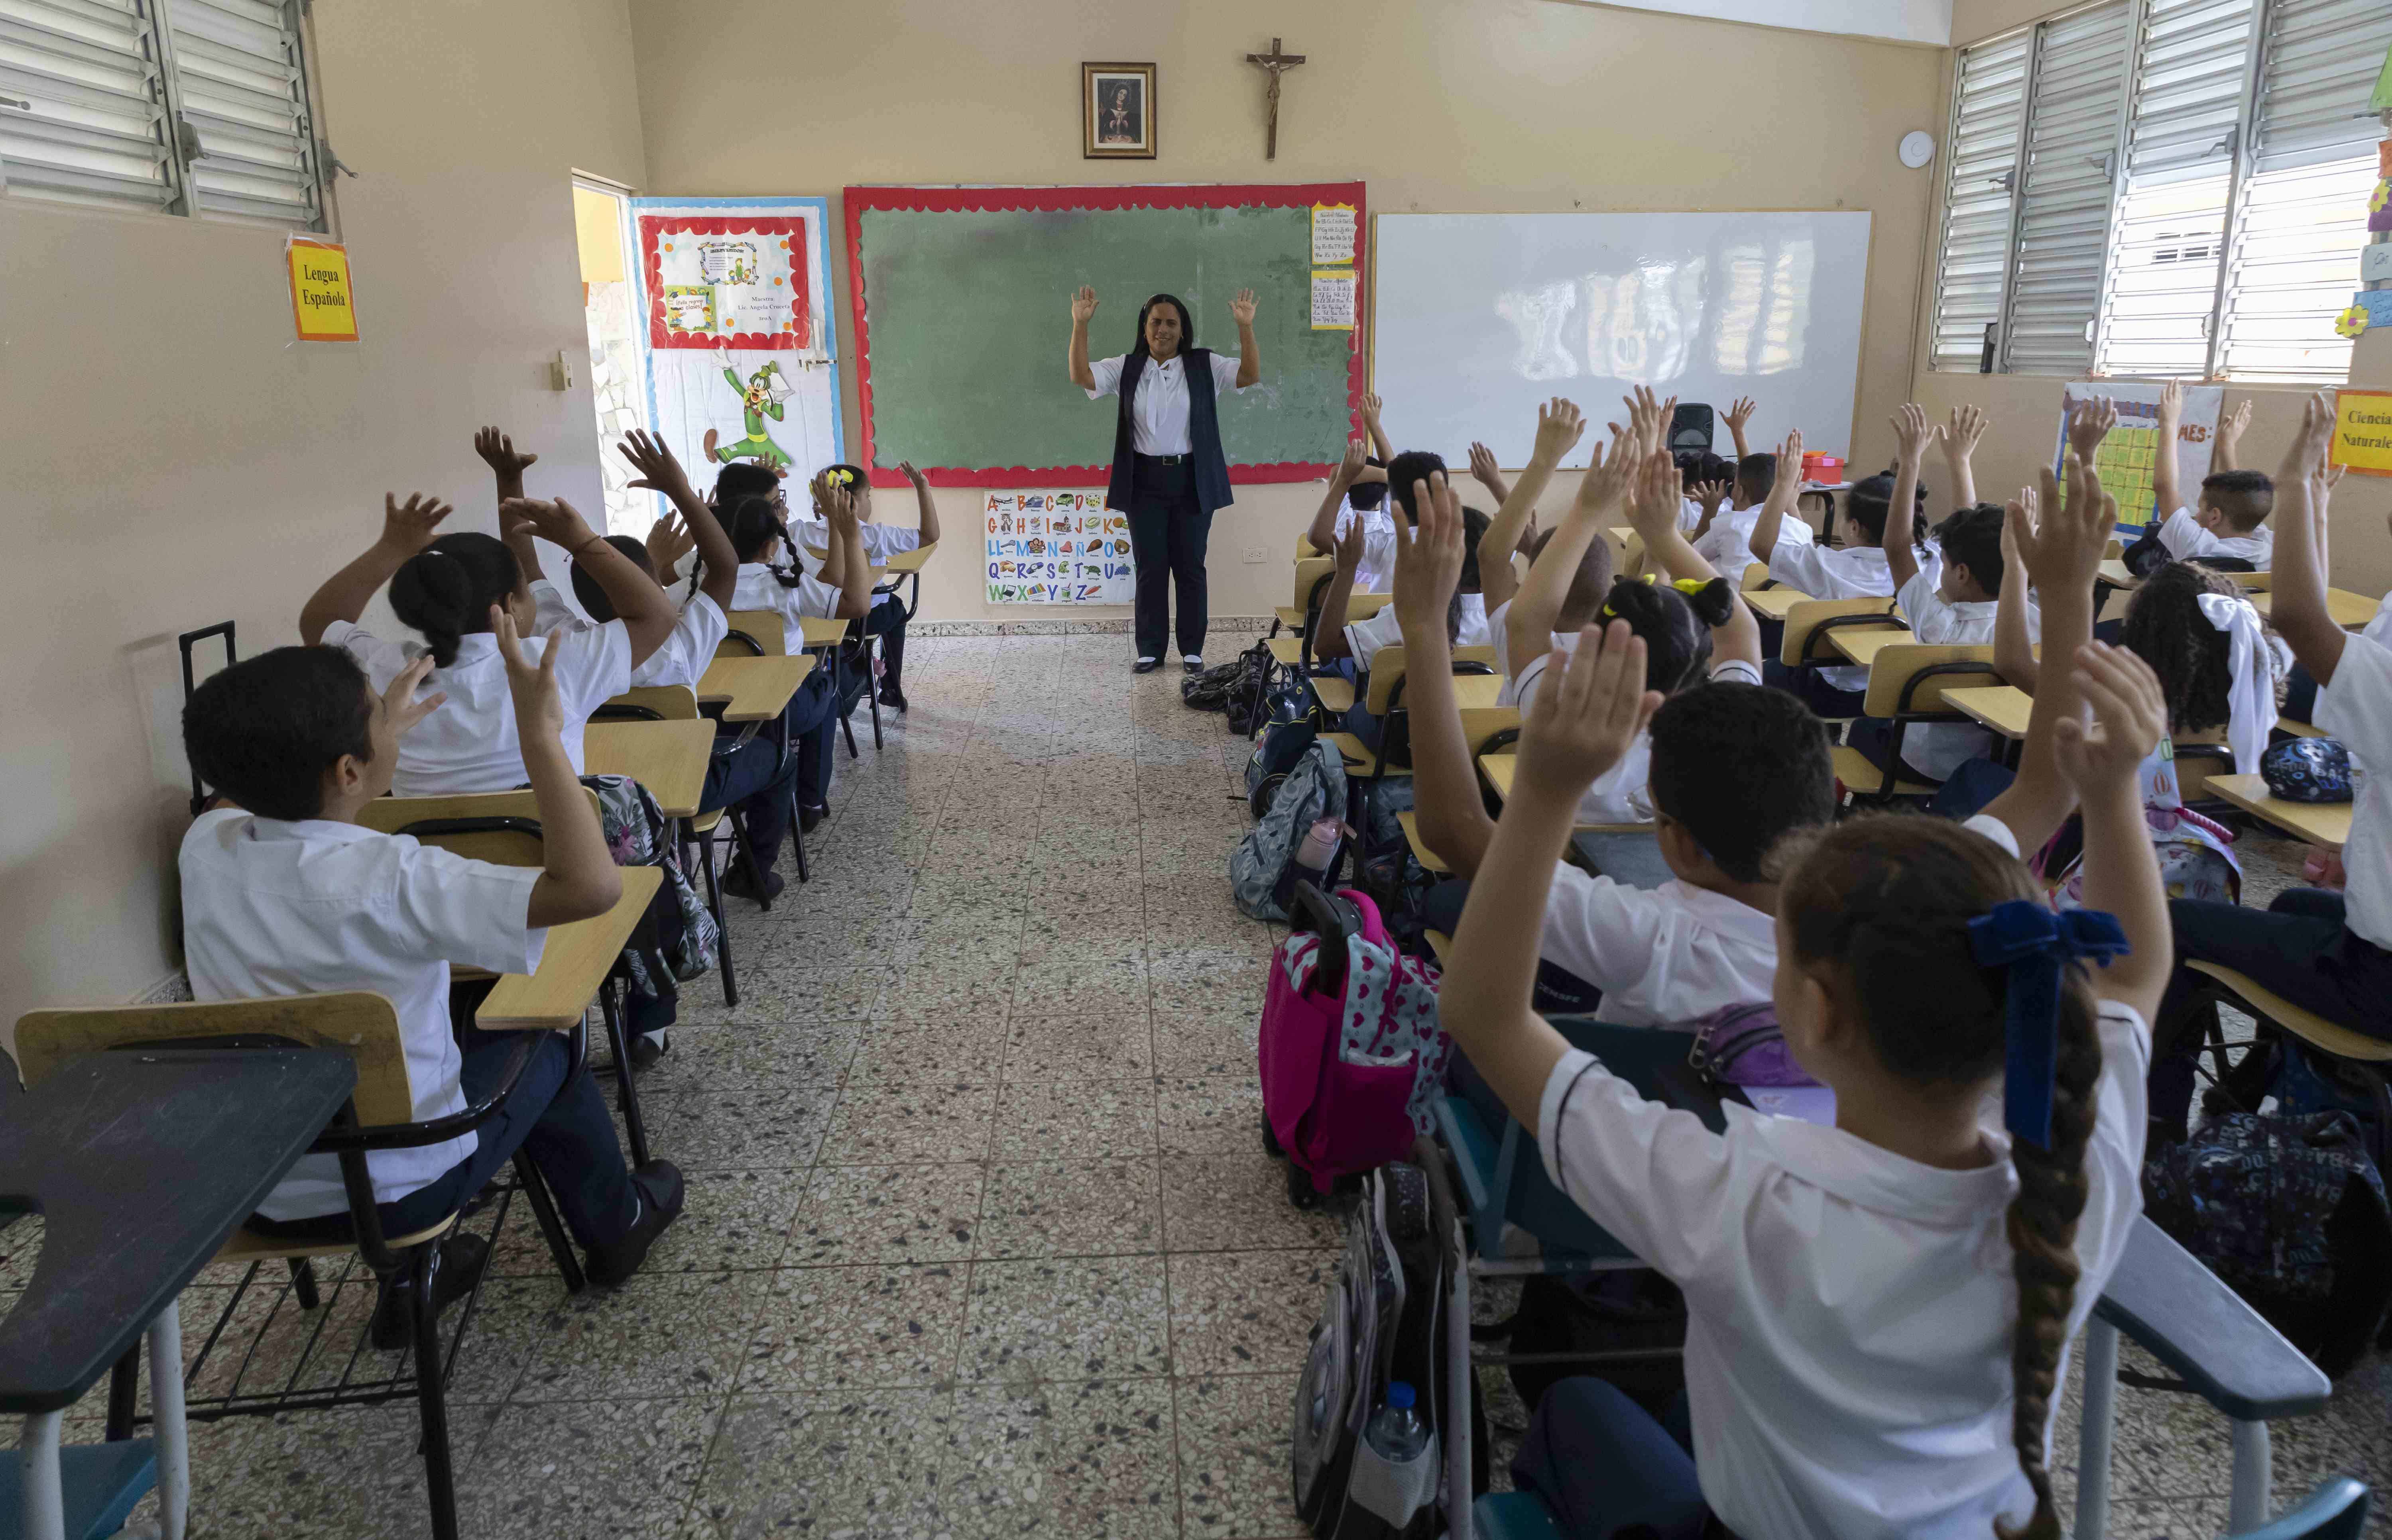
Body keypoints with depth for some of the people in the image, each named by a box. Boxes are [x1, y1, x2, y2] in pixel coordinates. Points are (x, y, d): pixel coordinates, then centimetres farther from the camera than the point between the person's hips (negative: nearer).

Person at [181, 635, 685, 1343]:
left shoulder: (205, 845, -11)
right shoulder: (384, 882, -32)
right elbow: (591, 884, -38)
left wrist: (375, 733, 22)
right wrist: (541, 734, -32)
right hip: (394, 1190, -5)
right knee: (540, 1044, 20)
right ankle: (616, 1224, 41)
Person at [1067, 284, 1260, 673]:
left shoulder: (1205, 366, 1)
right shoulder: (1126, 368, 4)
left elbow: (1251, 374, -10)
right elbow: (1081, 376, -6)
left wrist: (1245, 327, -24)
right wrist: (1080, 325, -17)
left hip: (1192, 480, -1)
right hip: (1145, 481, 1)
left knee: (1190, 566, 6)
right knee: (1150, 567, 5)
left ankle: (1192, 650, 15)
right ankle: (1150, 650, 14)